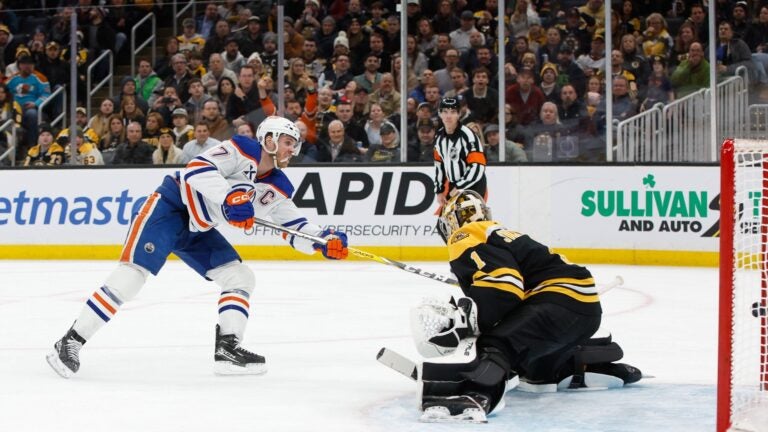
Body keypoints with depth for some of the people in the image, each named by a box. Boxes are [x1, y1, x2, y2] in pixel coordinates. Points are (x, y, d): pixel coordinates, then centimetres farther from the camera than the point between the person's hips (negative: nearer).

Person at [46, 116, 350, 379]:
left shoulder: (278, 188, 6)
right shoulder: (242, 150, -15)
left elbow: (295, 228, 9)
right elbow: (197, 168, -29)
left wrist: (324, 240, -9)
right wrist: (229, 198, -40)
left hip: (198, 229, 9)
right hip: (170, 207, -9)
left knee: (241, 277, 3)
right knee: (132, 275, -18)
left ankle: (228, 348, -1)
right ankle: (71, 342, -14)